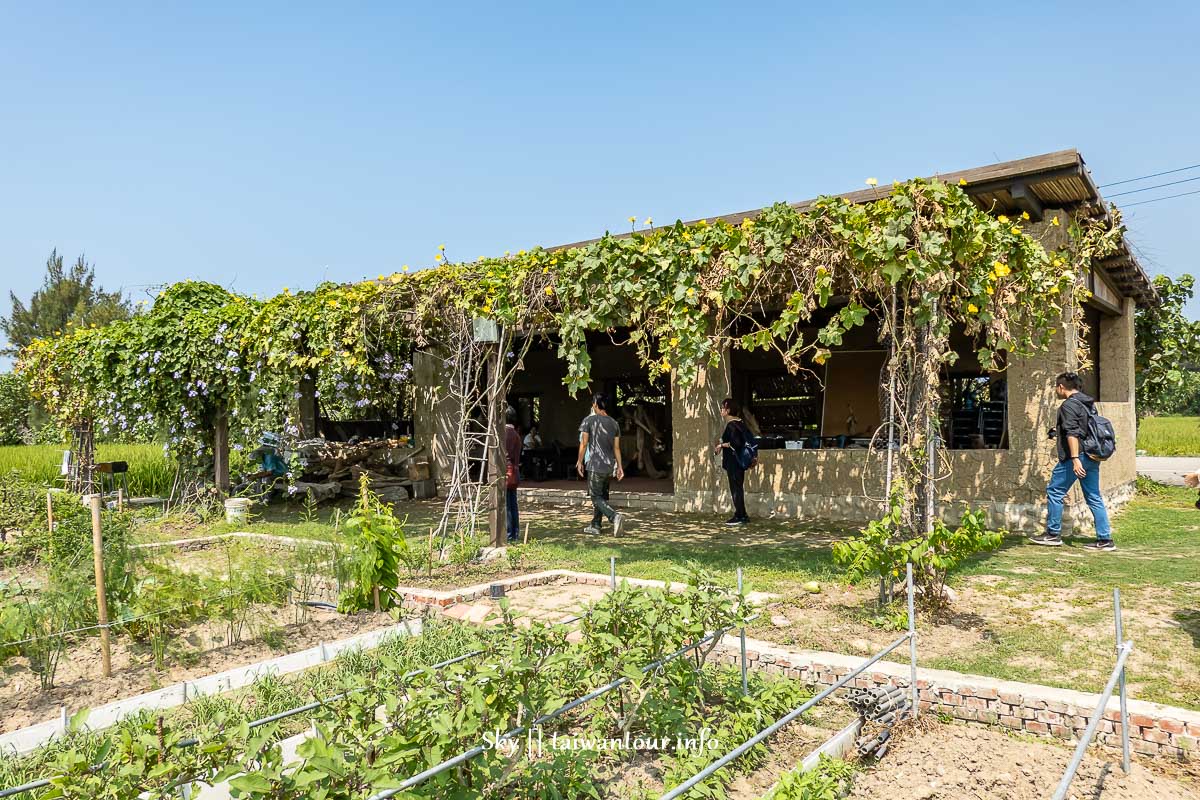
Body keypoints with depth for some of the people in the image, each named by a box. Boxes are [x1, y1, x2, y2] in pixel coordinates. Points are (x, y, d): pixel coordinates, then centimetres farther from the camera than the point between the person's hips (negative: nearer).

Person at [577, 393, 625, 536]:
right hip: (610, 466, 6)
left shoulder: (589, 420, -7)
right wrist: (620, 466, 11)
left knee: (596, 497, -1)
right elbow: (616, 447, 8)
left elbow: (583, 444, -7)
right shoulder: (614, 423, 8)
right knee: (602, 495, 16)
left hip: (595, 465, -6)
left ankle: (615, 517, -23)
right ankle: (595, 526, 21)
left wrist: (579, 461, 3)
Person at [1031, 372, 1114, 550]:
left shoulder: (1068, 405, -11)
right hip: (1092, 458, 9)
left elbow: (1072, 433, -21)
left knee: (1054, 491, 3)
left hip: (1076, 456, -8)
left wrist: (1075, 458, -26)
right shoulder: (1089, 403, 16)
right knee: (1094, 497, 10)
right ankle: (1105, 539, 8)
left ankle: (1053, 534, 7)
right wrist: (1058, 434, 36)